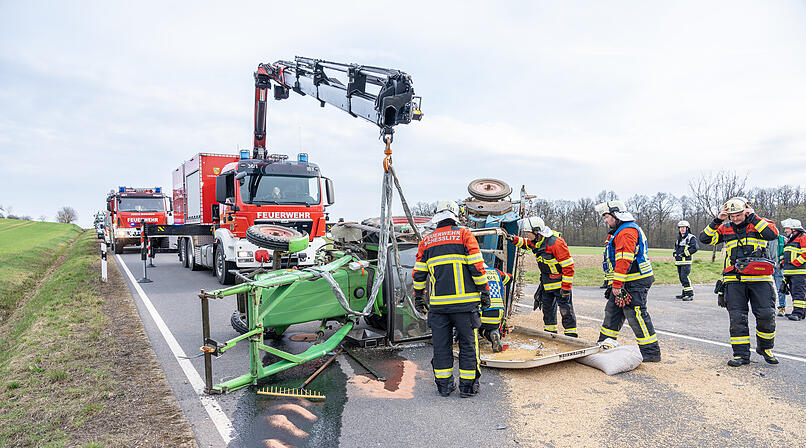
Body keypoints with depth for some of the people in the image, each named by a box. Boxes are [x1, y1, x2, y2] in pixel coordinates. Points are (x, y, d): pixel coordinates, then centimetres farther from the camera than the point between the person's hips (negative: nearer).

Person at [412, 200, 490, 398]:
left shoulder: (426, 241, 10)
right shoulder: (464, 234, 0)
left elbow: (418, 274, 12)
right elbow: (477, 267, -5)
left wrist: (419, 298, 21)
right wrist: (484, 292, 2)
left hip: (438, 304, 3)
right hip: (465, 302, -3)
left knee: (441, 345, 12)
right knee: (468, 344, 8)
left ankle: (443, 384, 18)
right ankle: (467, 385, 13)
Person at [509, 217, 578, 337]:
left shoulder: (555, 242, -26)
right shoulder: (535, 242, -2)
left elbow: (568, 266, -23)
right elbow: (525, 243, 24)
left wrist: (566, 287, -23)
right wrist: (514, 239, 2)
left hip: (560, 282, -8)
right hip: (546, 284, 8)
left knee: (566, 310, -3)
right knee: (547, 308, 15)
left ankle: (571, 335, 7)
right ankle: (550, 333, 27)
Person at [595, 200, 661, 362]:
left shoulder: (627, 231, -17)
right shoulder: (619, 232, 18)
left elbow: (624, 260, -24)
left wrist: (617, 285, -24)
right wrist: (615, 284, 22)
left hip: (635, 283, -11)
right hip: (624, 282, 11)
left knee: (636, 315, -8)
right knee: (612, 311, 15)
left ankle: (651, 353, 0)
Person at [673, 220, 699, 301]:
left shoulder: (691, 238, -6)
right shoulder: (679, 238, 18)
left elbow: (695, 247, -18)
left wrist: (685, 253, -18)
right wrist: (675, 253, 16)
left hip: (686, 261, -8)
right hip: (678, 262, 8)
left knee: (684, 277, -15)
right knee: (681, 278, 11)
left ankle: (690, 295, -12)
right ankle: (684, 294, 21)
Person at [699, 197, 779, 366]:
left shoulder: (760, 223, 6)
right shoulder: (725, 229, 11)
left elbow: (773, 234, -14)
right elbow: (705, 238, 4)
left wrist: (753, 217, -10)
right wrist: (718, 220, -3)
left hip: (760, 279, -1)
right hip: (734, 280, 2)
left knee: (766, 315, -4)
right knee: (737, 318, -1)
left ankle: (765, 348, 21)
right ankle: (741, 354, 8)